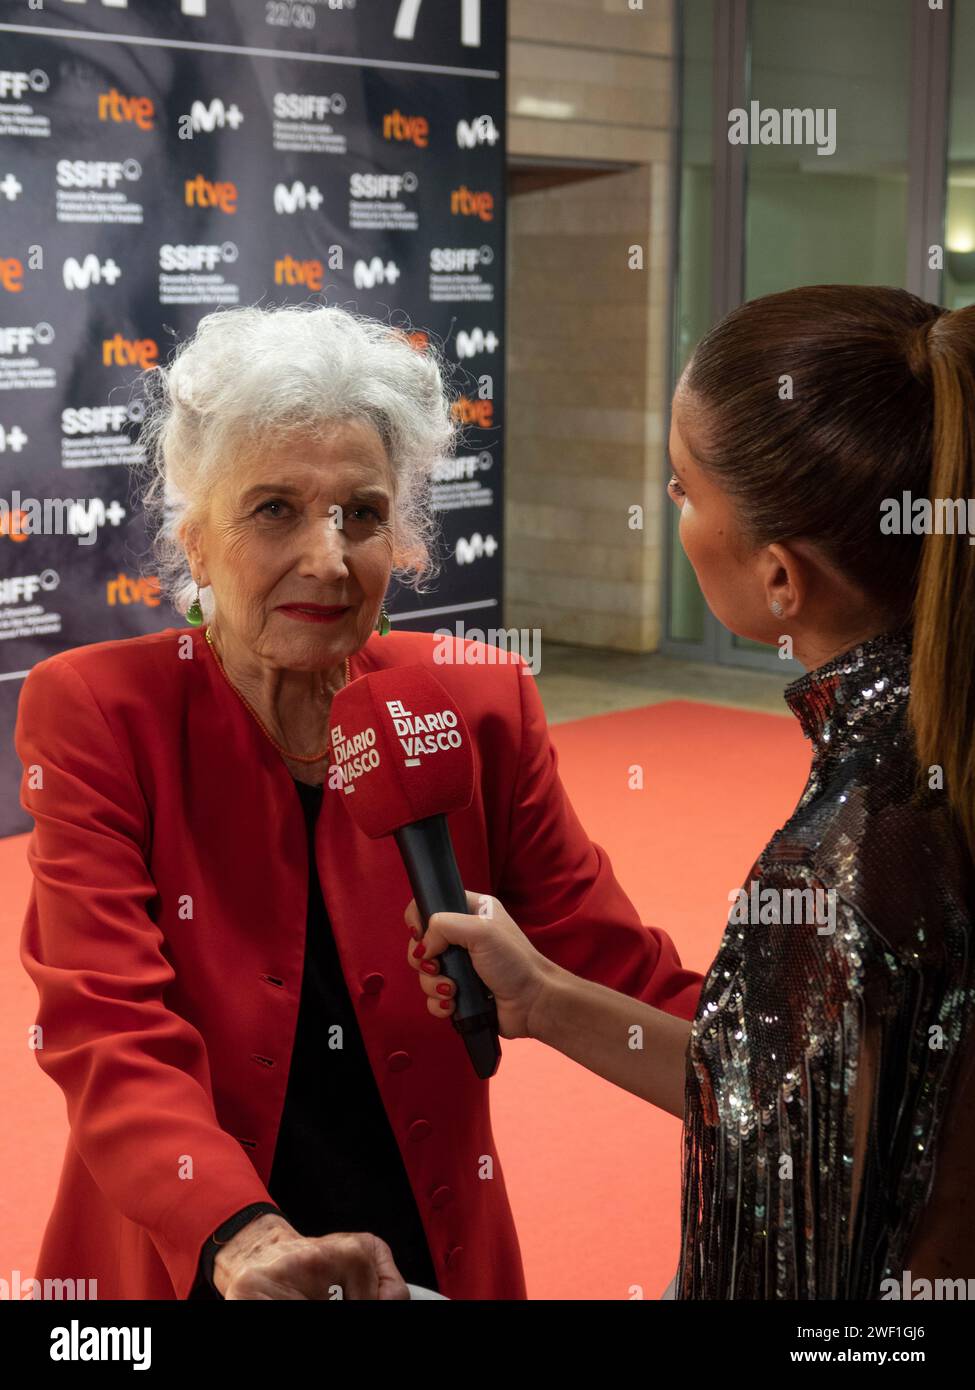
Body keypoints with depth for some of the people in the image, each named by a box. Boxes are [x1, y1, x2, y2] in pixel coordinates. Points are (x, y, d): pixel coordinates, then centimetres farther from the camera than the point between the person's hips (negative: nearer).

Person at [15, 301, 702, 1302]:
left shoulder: (481, 707, -5)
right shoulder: (93, 714, -12)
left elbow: (623, 979, -3)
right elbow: (110, 1036, -21)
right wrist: (243, 1239, -37)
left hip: (437, 1258, 3)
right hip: (176, 1265, -2)